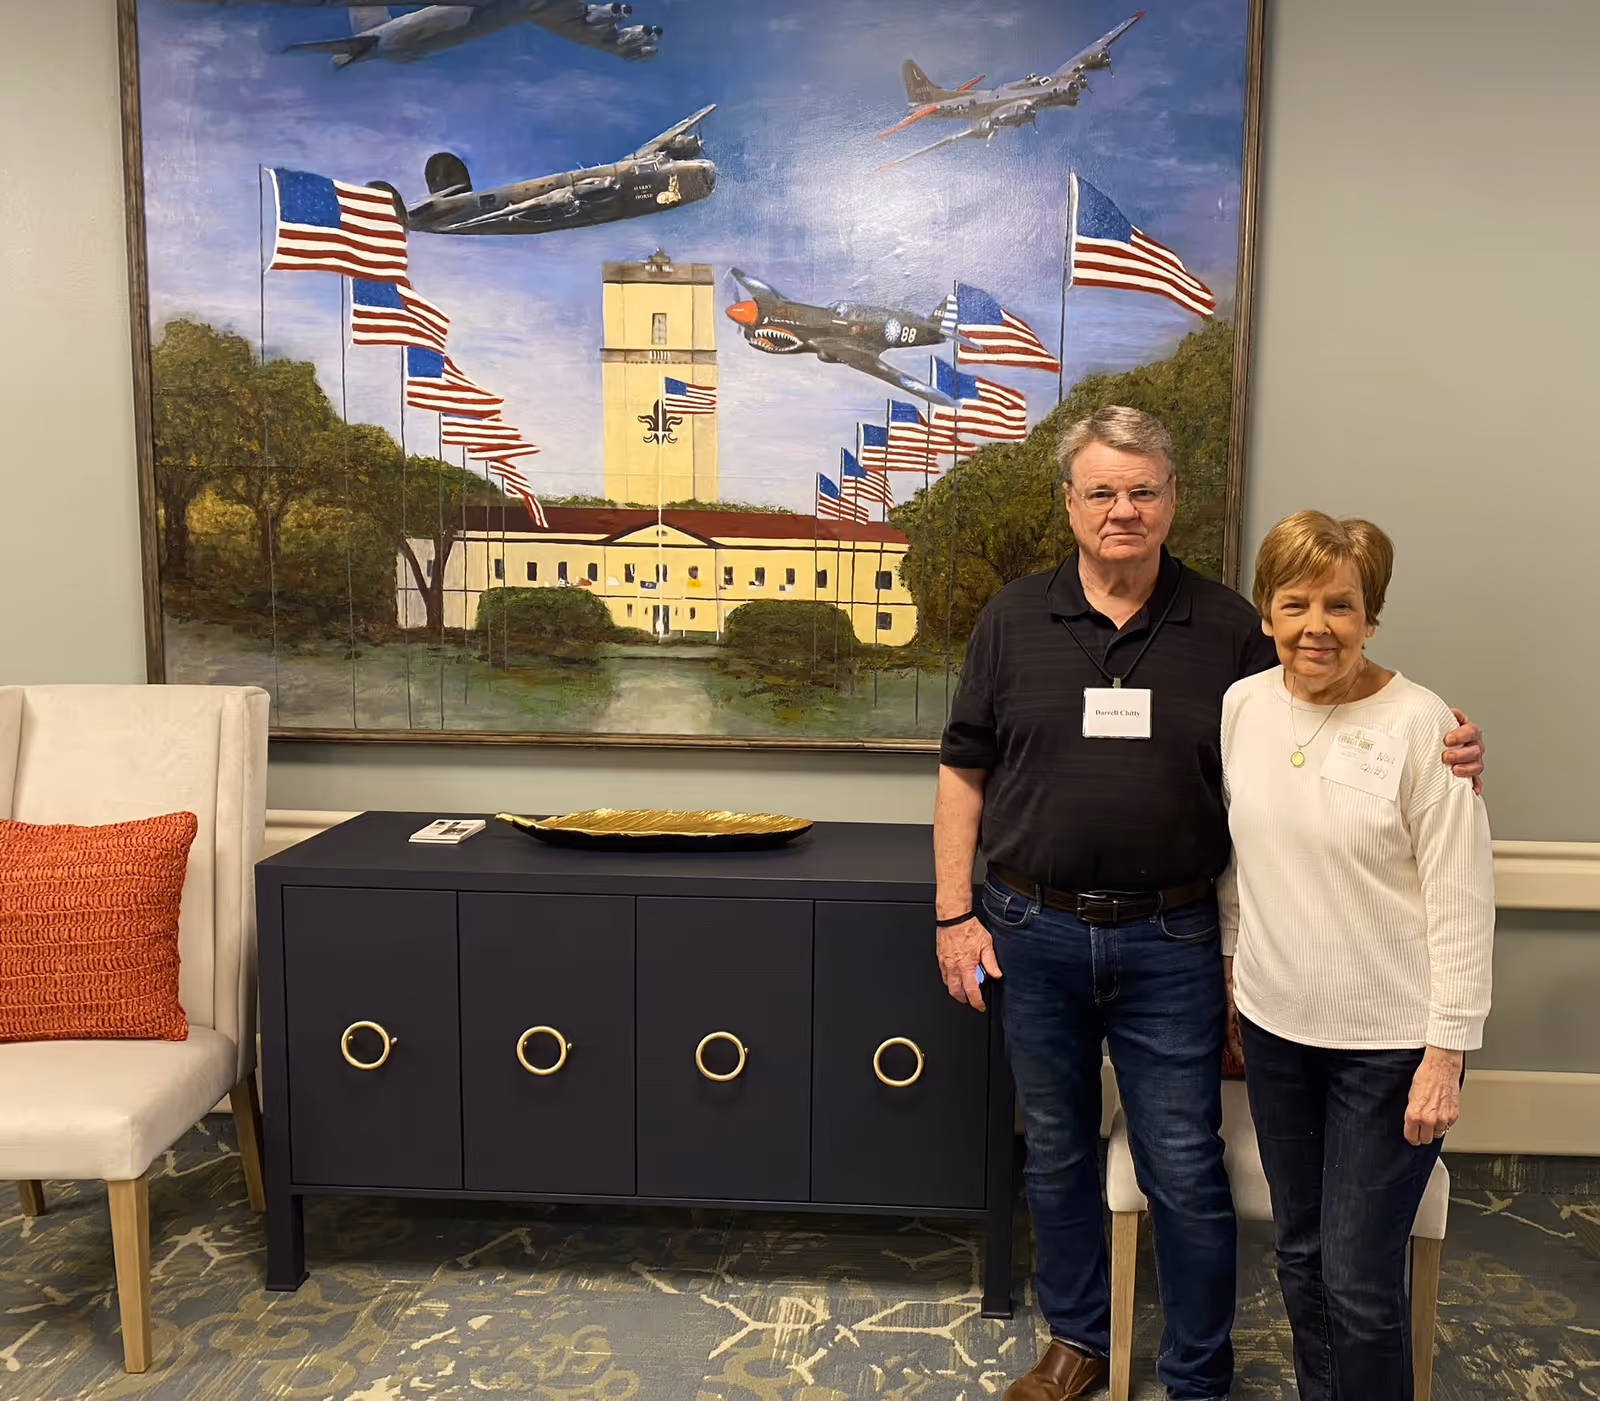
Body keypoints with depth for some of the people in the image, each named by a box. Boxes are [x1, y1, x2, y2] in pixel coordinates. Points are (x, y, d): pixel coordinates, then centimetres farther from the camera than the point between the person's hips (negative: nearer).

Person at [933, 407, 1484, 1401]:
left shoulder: (1227, 627, -1)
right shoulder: (1015, 620, 0)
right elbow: (964, 772, 3)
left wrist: (1436, 756, -13)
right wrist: (954, 914, -1)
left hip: (1171, 943, -1)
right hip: (1034, 934, 2)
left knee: (1186, 1172, 7)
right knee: (1057, 1153, 17)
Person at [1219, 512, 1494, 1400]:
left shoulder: (1418, 725, -15)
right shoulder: (1242, 706, 0)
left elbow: (1462, 901, -13)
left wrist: (1446, 1051, -13)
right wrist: (1234, 969, 14)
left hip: (1389, 1041, -4)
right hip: (1276, 1025, 5)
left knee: (1360, 1282, 2)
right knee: (1300, 1257, 18)